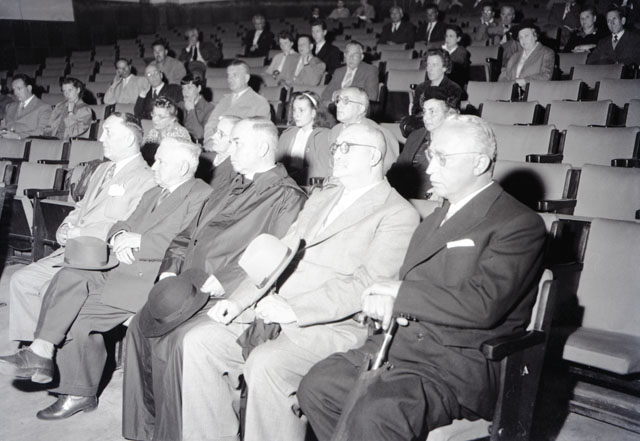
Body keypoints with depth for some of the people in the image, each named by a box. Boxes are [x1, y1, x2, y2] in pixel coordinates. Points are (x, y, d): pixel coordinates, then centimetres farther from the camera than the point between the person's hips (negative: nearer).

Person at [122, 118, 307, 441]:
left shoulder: (287, 198, -6)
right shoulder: (228, 193, 23)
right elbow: (186, 237, 24)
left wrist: (221, 283, -22)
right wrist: (170, 270, 6)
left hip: (230, 297, -8)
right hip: (187, 291, 8)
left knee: (177, 340, -26)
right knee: (141, 326, -10)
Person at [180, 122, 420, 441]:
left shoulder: (398, 214, -3)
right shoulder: (319, 199, 23)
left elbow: (368, 284, -15)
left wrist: (294, 309, -22)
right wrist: (238, 301, 5)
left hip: (336, 327, -7)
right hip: (275, 313, 8)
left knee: (265, 364, -32)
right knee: (200, 340, -7)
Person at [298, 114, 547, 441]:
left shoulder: (521, 224, -7)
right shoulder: (436, 219, 20)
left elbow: (483, 305, -20)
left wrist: (400, 293, -12)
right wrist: (385, 302, -6)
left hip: (464, 362, -8)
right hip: (402, 342, 8)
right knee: (316, 386, -9)